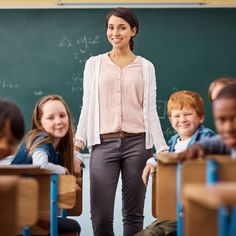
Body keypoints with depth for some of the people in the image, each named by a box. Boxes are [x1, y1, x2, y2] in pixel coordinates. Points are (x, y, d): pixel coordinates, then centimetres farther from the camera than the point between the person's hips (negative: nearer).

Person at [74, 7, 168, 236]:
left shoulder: (145, 67, 8)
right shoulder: (94, 64, 9)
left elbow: (151, 110, 6)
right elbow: (87, 107, 8)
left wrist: (162, 149, -1)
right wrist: (78, 140, -2)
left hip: (137, 143, 0)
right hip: (103, 144, 0)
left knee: (133, 214, 5)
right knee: (101, 215, -6)